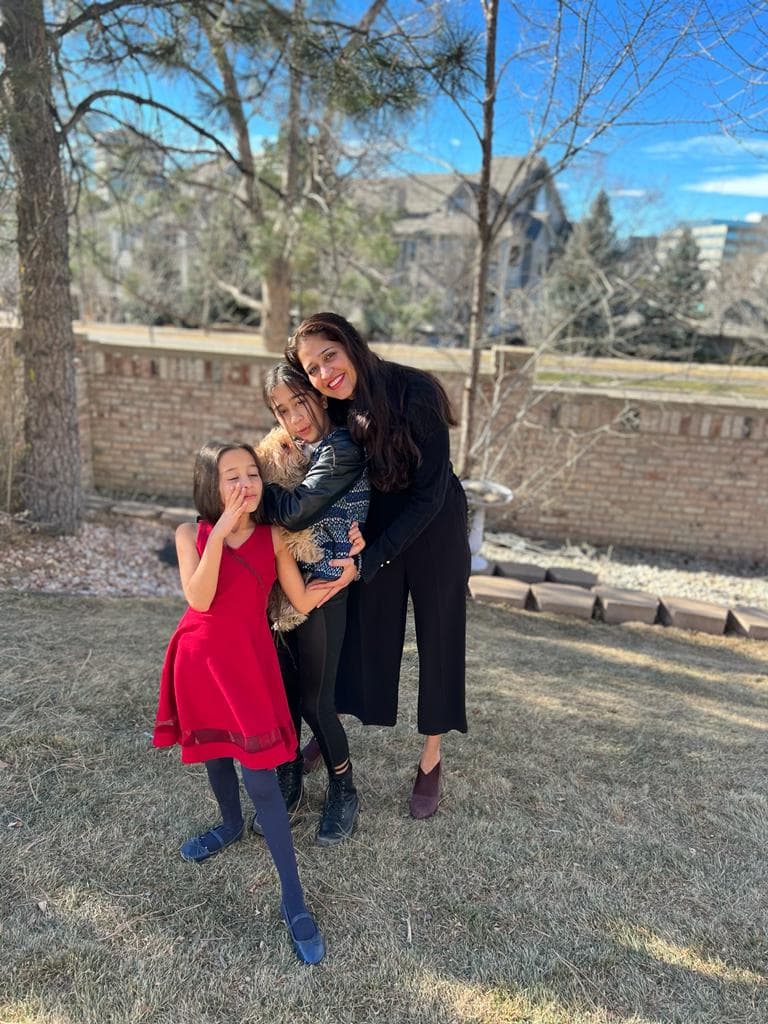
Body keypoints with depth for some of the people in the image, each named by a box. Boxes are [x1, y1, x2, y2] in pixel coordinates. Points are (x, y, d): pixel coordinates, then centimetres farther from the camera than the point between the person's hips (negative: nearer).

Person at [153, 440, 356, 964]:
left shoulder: (272, 537, -5)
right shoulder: (191, 534, -6)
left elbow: (303, 602, -2)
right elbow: (199, 598, -21)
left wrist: (345, 570, -14)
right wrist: (221, 530, -27)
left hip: (249, 660, -2)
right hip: (201, 658, 2)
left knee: (259, 775, -5)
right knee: (214, 751, 23)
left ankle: (294, 901, 5)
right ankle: (231, 825, 53)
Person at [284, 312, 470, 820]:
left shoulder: (415, 393, -26)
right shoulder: (336, 409, -9)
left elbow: (430, 492, -24)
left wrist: (373, 557, -23)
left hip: (434, 529, -4)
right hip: (376, 527, 4)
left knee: (437, 636, 7)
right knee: (365, 630, 12)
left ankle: (431, 758, 26)